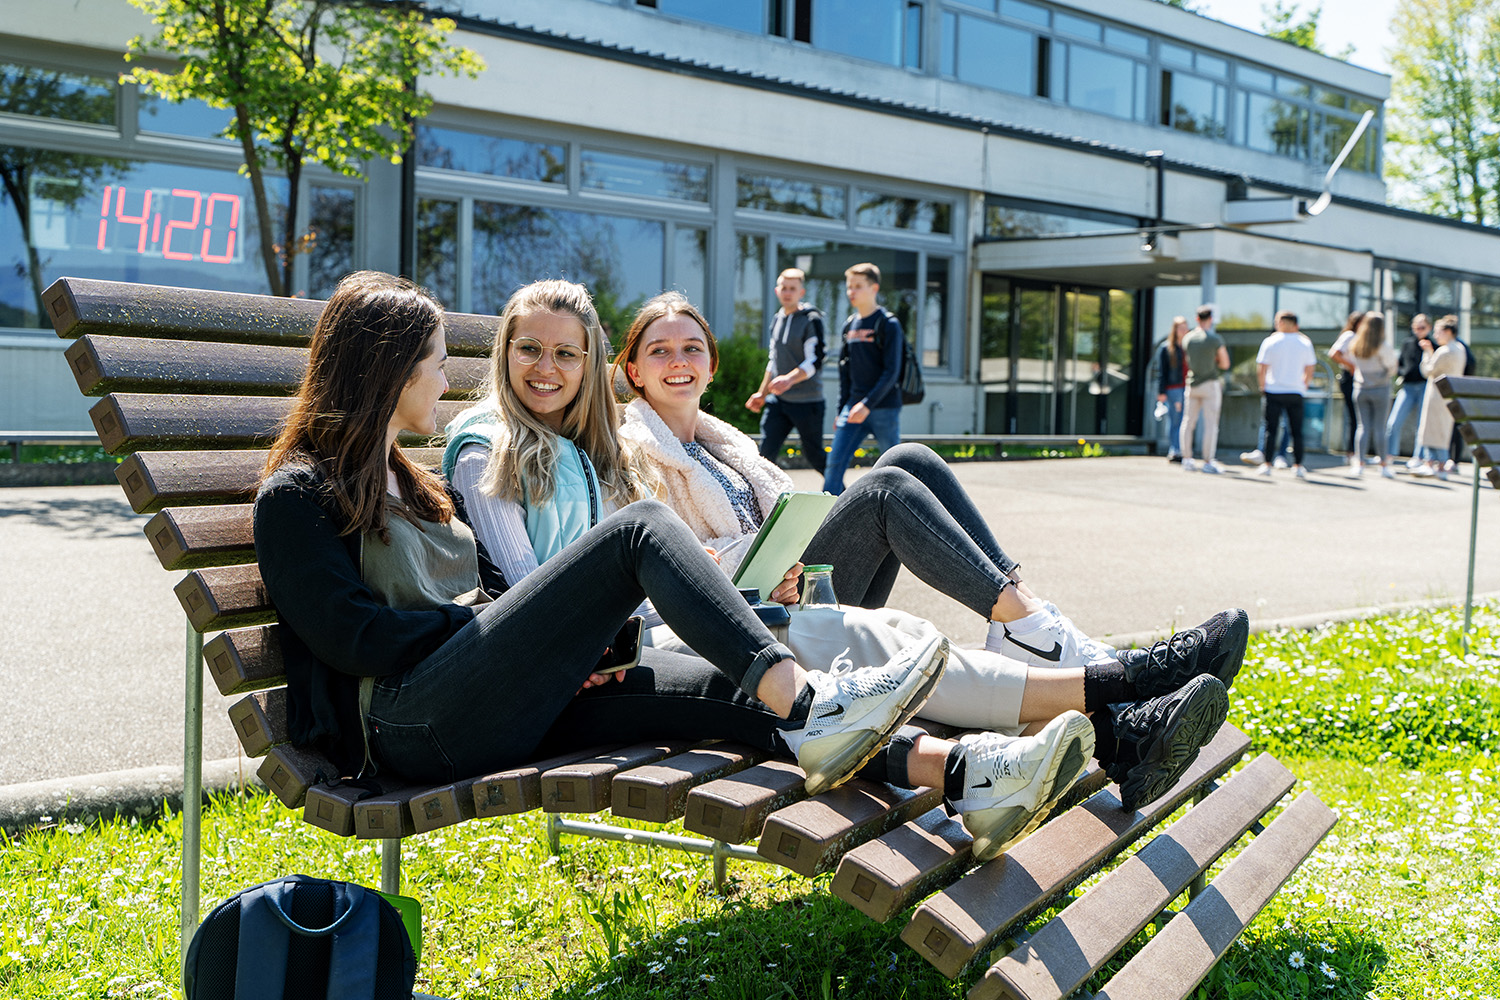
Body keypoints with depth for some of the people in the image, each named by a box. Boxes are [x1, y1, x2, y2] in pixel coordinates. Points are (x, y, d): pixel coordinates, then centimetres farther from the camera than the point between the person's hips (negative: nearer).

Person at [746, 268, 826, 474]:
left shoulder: (812, 320, -8)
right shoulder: (777, 320, 13)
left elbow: (814, 362, -17)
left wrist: (790, 379, -32)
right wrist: (762, 393, 21)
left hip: (807, 402, -6)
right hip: (777, 402, 6)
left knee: (814, 456, 4)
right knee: (765, 452, -7)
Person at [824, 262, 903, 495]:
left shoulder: (888, 323, -7)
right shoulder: (850, 325, 12)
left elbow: (891, 371, -14)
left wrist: (868, 404, -21)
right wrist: (841, 410, 13)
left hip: (884, 408, -5)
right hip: (854, 406, 5)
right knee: (835, 462, -6)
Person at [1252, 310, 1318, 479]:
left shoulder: (1270, 342, -3)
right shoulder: (1305, 343, 4)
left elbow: (1261, 369, -5)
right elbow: (1309, 371, 6)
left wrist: (1263, 386, 9)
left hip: (1273, 391, -2)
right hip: (1295, 392, 2)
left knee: (1271, 429, 3)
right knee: (1297, 431, 6)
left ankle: (1267, 465, 1)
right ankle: (1298, 466, 5)